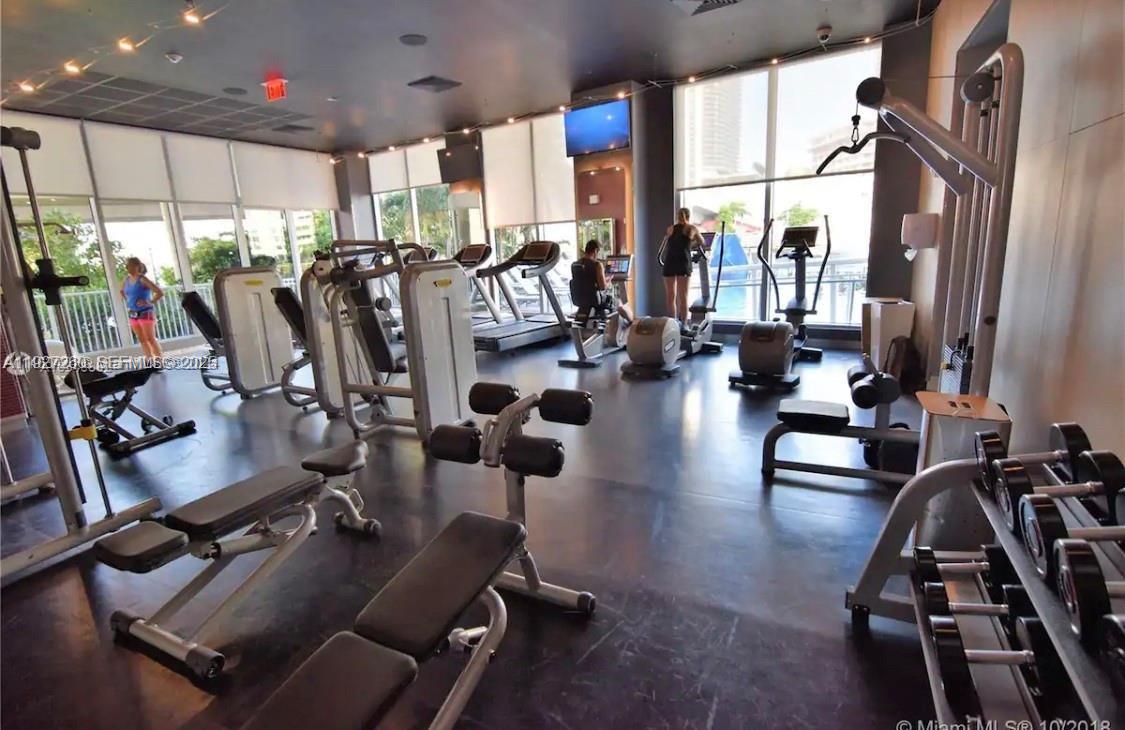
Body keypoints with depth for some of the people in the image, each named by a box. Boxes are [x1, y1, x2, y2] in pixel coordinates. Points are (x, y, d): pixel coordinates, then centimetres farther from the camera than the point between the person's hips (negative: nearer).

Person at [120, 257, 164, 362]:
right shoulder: (127, 280, 8)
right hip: (133, 315, 7)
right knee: (142, 340, 9)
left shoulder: (142, 280, -14)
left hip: (145, 313, -7)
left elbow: (160, 292, -22)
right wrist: (128, 302, 17)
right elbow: (122, 292, 29)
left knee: (151, 339, -7)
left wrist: (150, 302, -17)